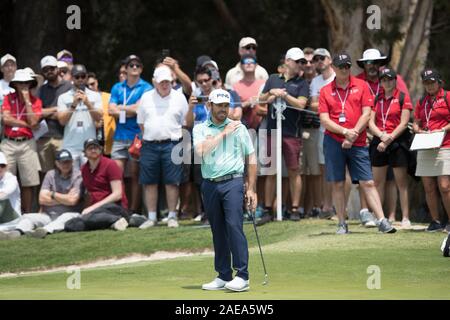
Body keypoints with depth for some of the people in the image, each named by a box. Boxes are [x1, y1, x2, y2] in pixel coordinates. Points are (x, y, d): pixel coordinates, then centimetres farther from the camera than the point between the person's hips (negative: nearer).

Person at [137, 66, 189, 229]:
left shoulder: (179, 98, 5)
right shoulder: (146, 98, 9)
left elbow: (186, 122, 9)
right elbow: (141, 122, 16)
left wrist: (174, 136, 3)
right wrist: (149, 138, 9)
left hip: (171, 145, -2)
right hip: (150, 145, 2)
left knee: (171, 182, -4)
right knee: (150, 182, 3)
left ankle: (172, 216, 4)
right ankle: (151, 217, 10)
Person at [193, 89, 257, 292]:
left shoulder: (239, 128, 7)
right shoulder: (200, 129, 9)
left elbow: (251, 158, 9)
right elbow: (201, 150, -12)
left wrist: (251, 189, 3)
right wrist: (223, 133, -9)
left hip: (232, 182, -2)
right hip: (210, 185, 3)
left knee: (234, 225, -14)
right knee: (218, 231, 6)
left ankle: (242, 276, -15)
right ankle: (223, 276, 12)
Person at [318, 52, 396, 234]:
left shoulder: (361, 86, 7)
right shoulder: (326, 91, 7)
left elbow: (366, 114, 0)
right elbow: (324, 120, 0)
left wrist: (353, 135, -10)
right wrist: (345, 132, -12)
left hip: (357, 143, 0)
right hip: (333, 142, 0)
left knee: (368, 183, -4)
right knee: (337, 184, 2)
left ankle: (382, 221, -9)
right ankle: (342, 224, 9)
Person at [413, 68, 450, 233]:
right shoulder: (422, 102, 18)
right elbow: (415, 124, 20)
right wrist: (419, 131, -1)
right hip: (424, 149, 6)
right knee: (429, 188, 3)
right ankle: (435, 222, 10)